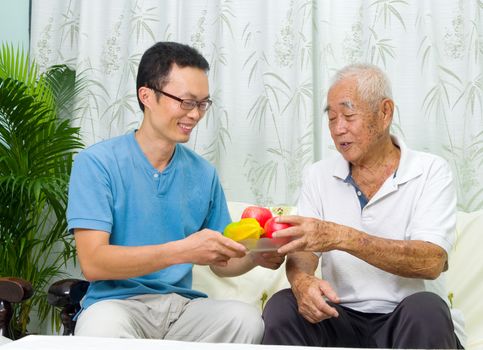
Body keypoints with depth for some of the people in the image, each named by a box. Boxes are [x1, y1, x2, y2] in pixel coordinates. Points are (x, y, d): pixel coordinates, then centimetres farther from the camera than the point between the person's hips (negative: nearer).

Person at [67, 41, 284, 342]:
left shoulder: (204, 174, 8)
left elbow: (221, 263, 15)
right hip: (117, 302, -4)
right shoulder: (96, 163, -6)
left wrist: (256, 256, -9)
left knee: (247, 318, -26)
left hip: (182, 305, 5)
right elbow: (93, 262, -16)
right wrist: (182, 251, -27)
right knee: (104, 326, -39)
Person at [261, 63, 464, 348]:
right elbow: (302, 251, -1)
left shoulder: (431, 172, -3)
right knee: (282, 307, -26)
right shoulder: (318, 175, 8)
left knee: (425, 308, -34)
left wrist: (342, 237, -29)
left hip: (405, 319, -2)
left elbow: (431, 262, -18)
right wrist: (303, 280, -27)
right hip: (338, 316, 2)